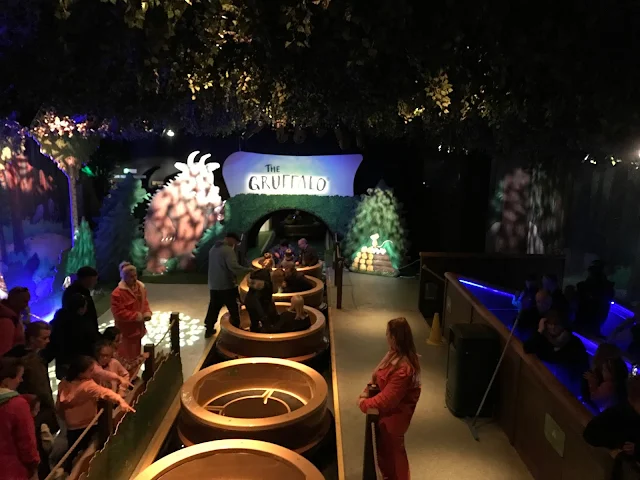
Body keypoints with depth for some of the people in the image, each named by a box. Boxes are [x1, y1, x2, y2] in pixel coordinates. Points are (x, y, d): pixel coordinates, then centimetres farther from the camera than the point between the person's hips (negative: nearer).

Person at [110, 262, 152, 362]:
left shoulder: (141, 287, 2)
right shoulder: (117, 293, -21)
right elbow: (118, 313, -22)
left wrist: (147, 313, -7)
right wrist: (137, 316, -21)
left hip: (138, 328, 7)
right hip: (125, 331, -7)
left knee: (136, 355, 22)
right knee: (126, 358, -1)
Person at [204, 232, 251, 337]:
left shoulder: (213, 248, 11)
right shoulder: (228, 250, -18)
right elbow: (234, 267, -28)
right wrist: (250, 270, -25)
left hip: (214, 285, 8)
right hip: (226, 285, -8)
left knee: (213, 308, 16)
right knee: (233, 309, 5)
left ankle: (209, 329, 22)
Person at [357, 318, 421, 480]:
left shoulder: (403, 368, -35)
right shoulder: (394, 354, -5)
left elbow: (386, 399, -30)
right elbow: (378, 377, 7)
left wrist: (364, 403, -18)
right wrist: (366, 393, -4)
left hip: (394, 415, -9)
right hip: (385, 412, 9)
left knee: (393, 450, 15)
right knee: (383, 447, 27)